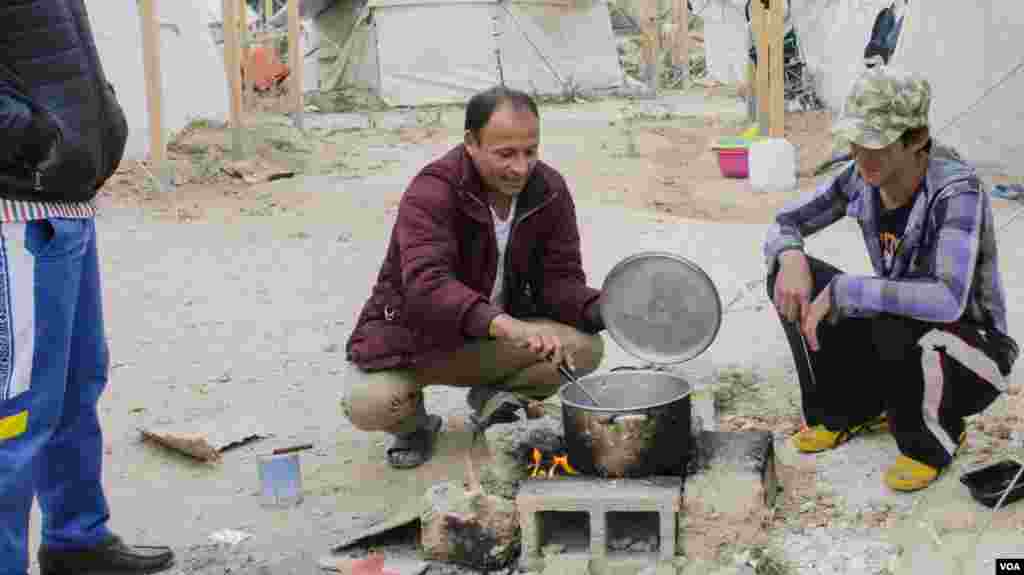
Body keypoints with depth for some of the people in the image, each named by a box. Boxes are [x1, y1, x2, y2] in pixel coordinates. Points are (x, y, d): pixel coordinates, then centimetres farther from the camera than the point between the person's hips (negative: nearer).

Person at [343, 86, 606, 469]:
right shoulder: (432, 192, -26)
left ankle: (492, 395, 6)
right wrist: (508, 326, -56)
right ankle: (414, 423, 7)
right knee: (369, 405, -31)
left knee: (585, 347, -20)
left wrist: (603, 310, -30)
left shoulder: (549, 191, -9)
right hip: (418, 336, -4)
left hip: (496, 341, 4)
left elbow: (560, 279, -6)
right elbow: (427, 284, -41)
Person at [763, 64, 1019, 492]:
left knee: (892, 322, -39)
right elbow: (782, 226, 1)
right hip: (899, 335, 6)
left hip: (971, 355, -6)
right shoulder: (862, 178, -9)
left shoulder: (956, 191, -29)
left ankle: (932, 441, -7)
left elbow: (948, 301, -42)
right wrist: (790, 257, -24)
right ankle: (850, 409, 7)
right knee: (789, 274, -10)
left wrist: (842, 292, -39)